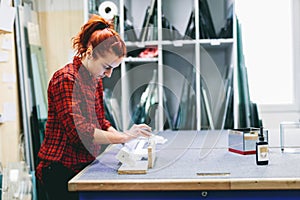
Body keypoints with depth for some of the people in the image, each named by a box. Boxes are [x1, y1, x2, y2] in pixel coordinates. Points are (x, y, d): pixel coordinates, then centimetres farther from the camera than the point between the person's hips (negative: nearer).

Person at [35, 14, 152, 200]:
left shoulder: (95, 80, 12)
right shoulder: (66, 79, -17)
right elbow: (78, 131, -25)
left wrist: (126, 137, -3)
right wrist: (122, 137, -25)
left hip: (83, 166, 8)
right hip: (61, 171, -8)